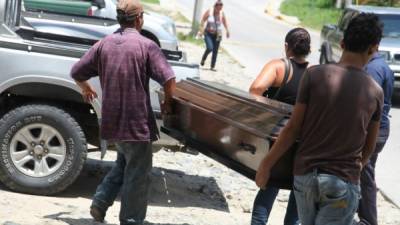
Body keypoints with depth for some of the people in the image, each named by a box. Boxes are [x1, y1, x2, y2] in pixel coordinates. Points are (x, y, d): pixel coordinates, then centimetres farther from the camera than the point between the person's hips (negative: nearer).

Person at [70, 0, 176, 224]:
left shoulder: (104, 44, 3)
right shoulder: (146, 46, -11)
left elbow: (77, 72, 8)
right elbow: (169, 79, -19)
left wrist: (86, 89, 28)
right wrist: (167, 103, -1)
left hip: (112, 120, 6)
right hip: (137, 122, -6)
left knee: (124, 163, 26)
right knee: (138, 174, 6)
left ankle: (100, 202, 19)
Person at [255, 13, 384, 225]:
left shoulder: (314, 74, -7)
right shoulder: (375, 92, -2)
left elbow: (292, 129, -6)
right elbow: (369, 147, 9)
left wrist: (266, 164, 5)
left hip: (304, 175, 1)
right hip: (343, 183, -1)